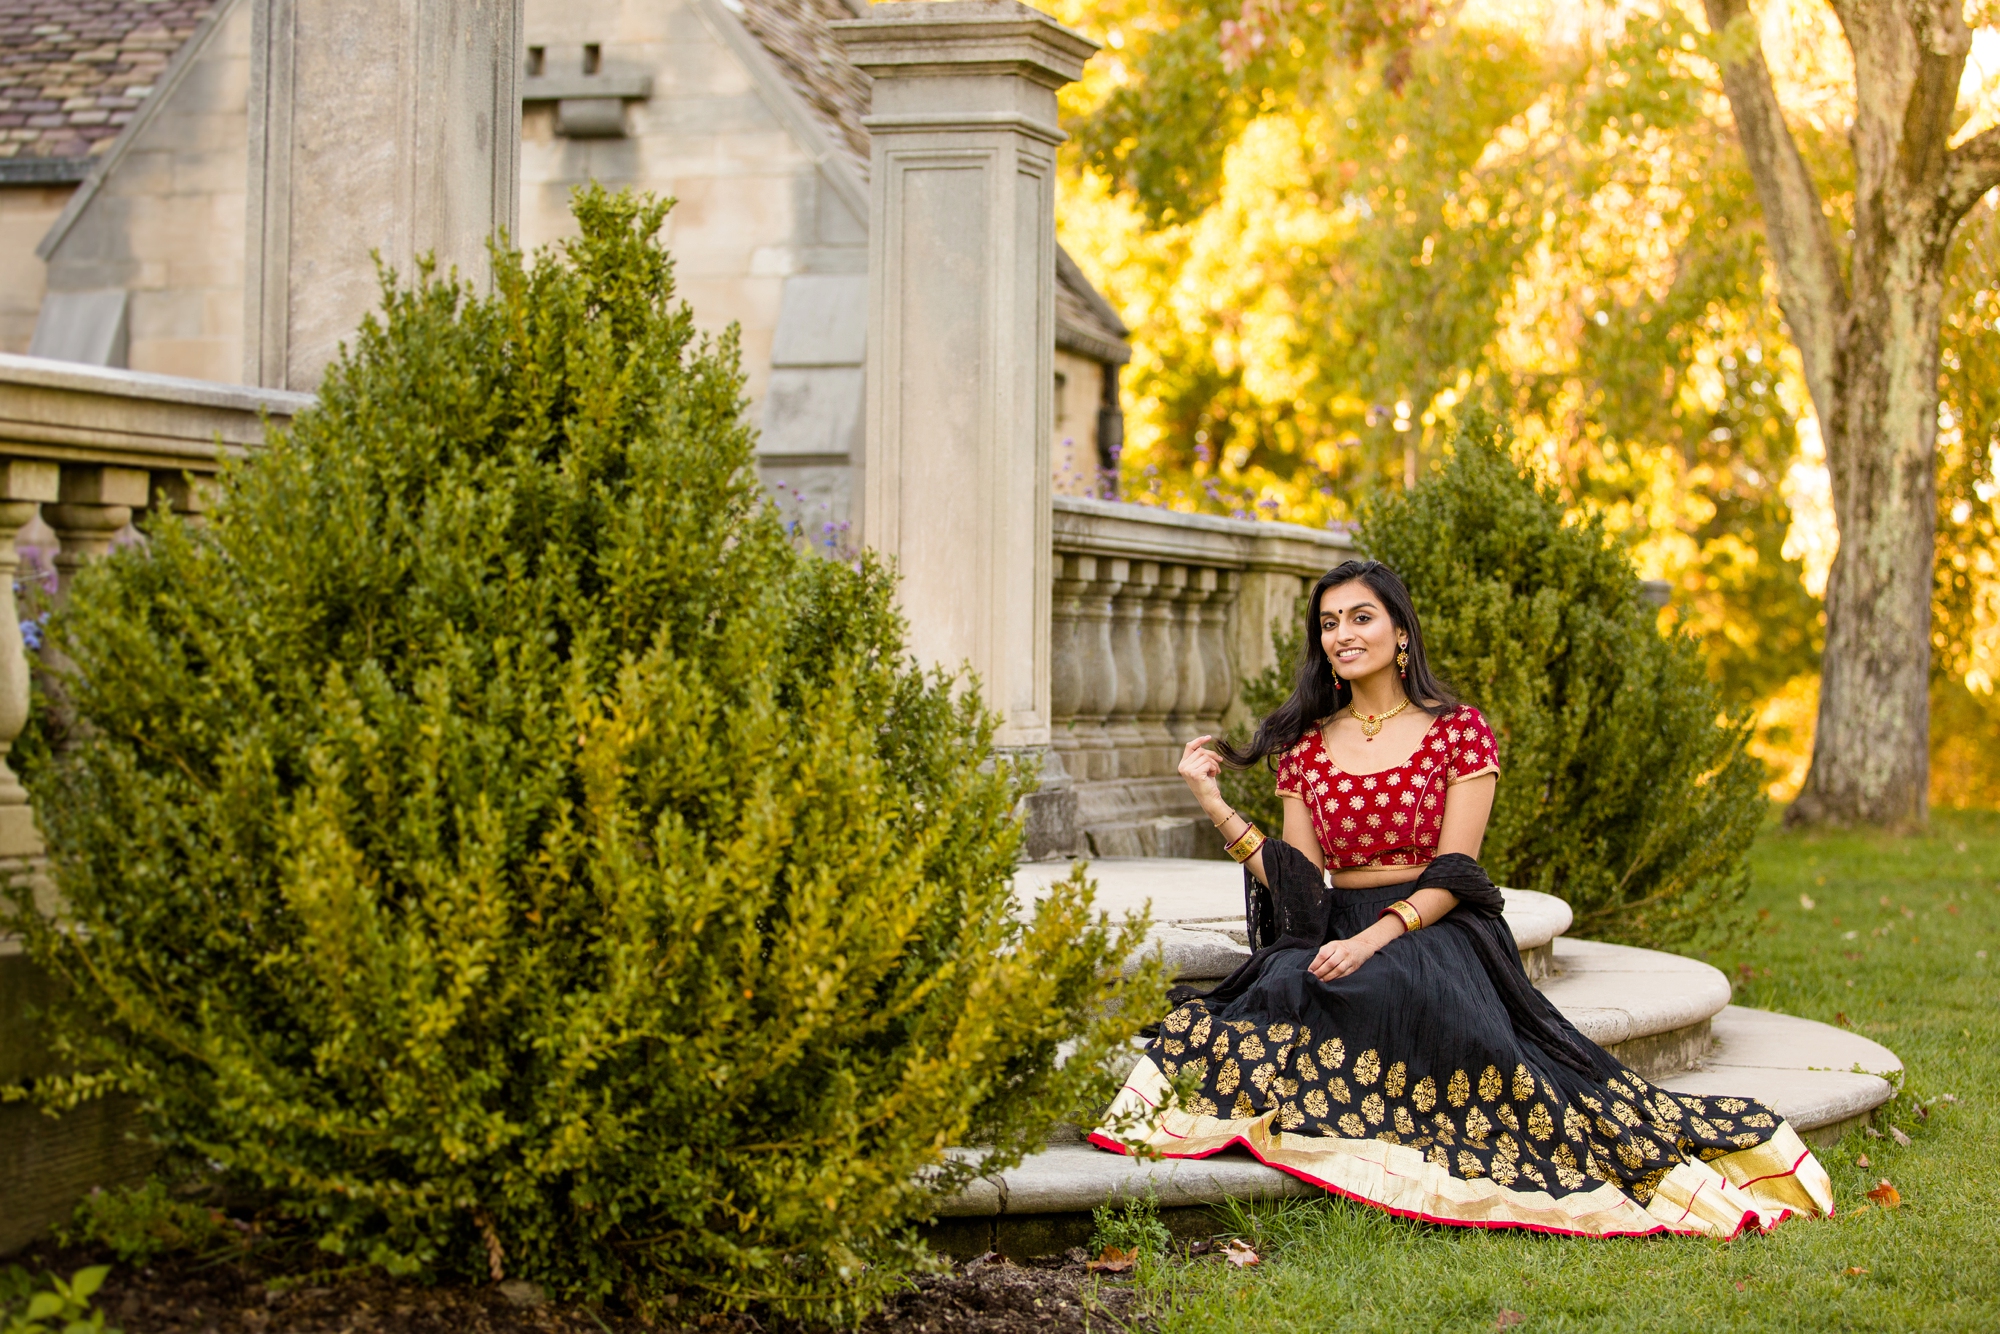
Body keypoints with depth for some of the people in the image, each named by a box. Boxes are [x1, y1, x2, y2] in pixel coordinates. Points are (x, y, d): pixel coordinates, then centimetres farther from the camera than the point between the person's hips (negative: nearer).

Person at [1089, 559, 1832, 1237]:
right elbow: (1299, 880, 5)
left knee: (1398, 991, -37)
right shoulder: (1304, 746, 13)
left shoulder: (1458, 733, 3)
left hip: (1433, 930, -3)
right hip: (1332, 932, 3)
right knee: (1289, 987, -33)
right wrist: (1214, 806, -3)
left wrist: (1375, 938, -21)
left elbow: (1451, 875, -5)